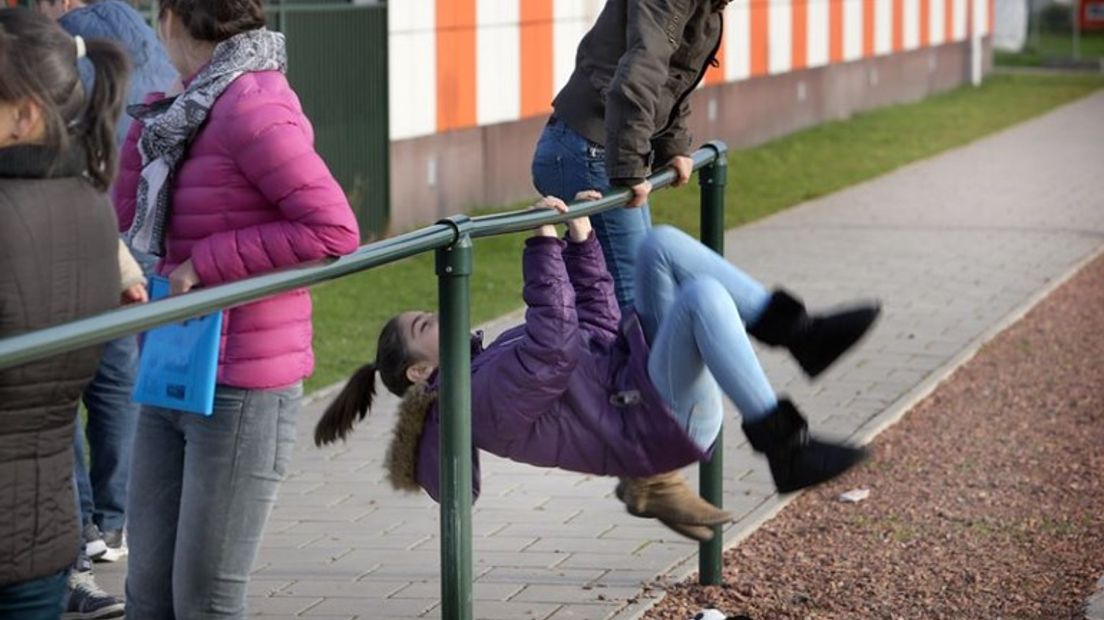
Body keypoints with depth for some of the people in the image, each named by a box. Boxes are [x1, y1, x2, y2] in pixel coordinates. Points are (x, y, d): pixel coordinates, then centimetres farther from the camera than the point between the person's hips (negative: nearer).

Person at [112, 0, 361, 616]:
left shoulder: (250, 107, -16)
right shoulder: (194, 111, 11)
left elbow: (334, 229, -22)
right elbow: (130, 229, 18)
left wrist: (206, 263, -18)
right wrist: (145, 136, 6)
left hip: (241, 388, -9)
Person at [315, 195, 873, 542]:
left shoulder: (495, 362, 22)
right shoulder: (483, 400, -12)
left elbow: (595, 328, 27)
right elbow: (554, 344, -26)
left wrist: (581, 240, 22)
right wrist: (544, 243, -25)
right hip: (659, 423, -10)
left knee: (662, 245, -1)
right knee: (702, 295, -33)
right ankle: (785, 449, -28)